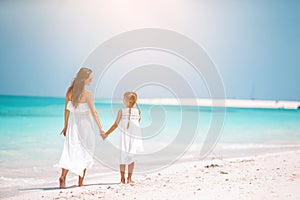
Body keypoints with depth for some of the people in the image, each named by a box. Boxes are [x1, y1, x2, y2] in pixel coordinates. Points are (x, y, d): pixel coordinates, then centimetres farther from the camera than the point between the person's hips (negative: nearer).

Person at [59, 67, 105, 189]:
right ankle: (80, 182, 14)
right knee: (85, 153, 10)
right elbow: (94, 112, -14)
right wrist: (100, 128, -9)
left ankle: (63, 176, -19)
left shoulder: (70, 92, 0)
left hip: (73, 124, 4)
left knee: (70, 151, 2)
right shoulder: (87, 94, -15)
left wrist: (66, 125, 17)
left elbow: (67, 109, 8)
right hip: (85, 124, -4)